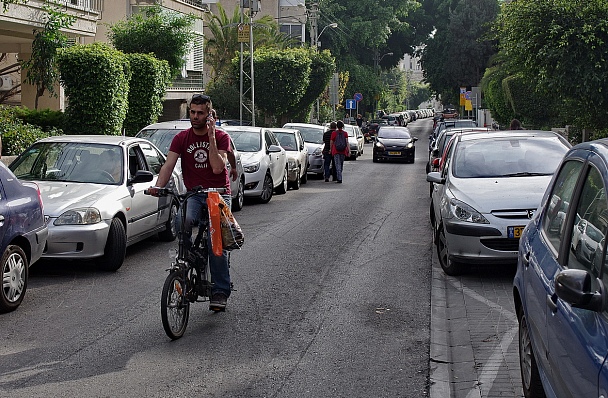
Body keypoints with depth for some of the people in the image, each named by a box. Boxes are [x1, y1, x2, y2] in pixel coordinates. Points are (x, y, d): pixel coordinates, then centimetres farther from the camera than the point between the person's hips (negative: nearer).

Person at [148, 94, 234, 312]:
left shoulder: (221, 137, -1)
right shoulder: (181, 138, 5)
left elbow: (217, 168, -14)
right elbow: (168, 165, -7)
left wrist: (211, 138, -16)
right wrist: (158, 187, -24)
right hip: (193, 194, 2)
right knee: (182, 221, -32)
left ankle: (220, 292, 1)